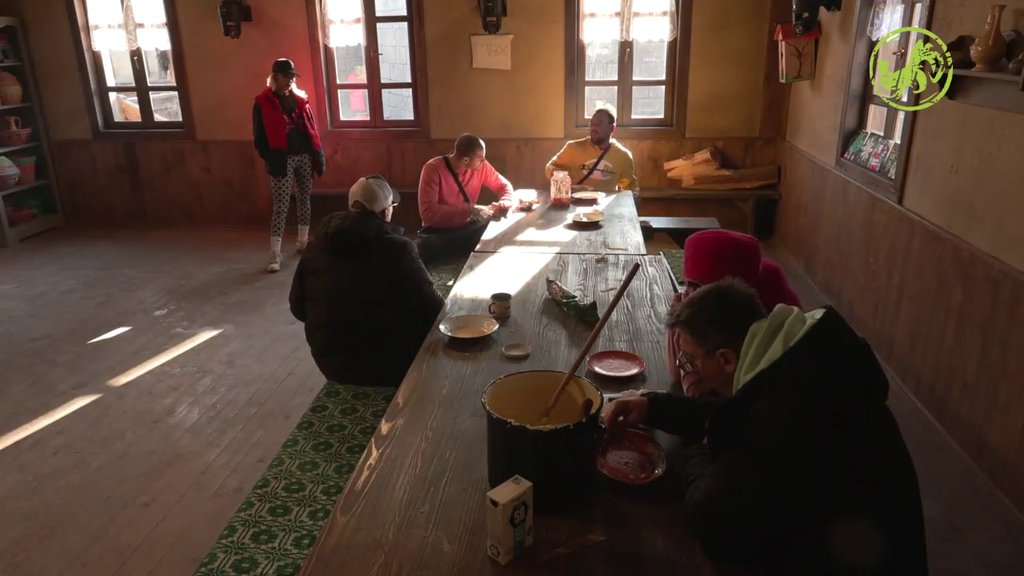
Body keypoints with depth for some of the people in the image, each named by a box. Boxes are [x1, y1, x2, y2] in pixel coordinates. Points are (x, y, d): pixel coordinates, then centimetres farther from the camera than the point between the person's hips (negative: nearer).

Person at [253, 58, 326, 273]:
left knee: (304, 199, 15)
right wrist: (271, 159, -16)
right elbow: (260, 136, -6)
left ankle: (303, 241, 31)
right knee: (281, 206, -7)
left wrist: (318, 154, 5)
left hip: (304, 156, 5)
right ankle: (275, 254, -3)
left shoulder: (299, 99, 10)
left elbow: (311, 128, 12)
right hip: (282, 159, -5)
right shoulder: (263, 102, -4)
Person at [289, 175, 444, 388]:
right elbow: (431, 309, -15)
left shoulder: (317, 245, -3)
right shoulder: (397, 248, -19)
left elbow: (298, 309, 7)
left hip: (329, 360, 6)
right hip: (385, 365, -6)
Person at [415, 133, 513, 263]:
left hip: (468, 228, 5)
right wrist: (470, 210, -31)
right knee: (421, 249, -38)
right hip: (438, 232, -5)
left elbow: (504, 185, 13)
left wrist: (503, 203, -12)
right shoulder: (433, 169, -18)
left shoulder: (481, 166, -4)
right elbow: (428, 212, -27)